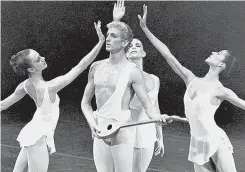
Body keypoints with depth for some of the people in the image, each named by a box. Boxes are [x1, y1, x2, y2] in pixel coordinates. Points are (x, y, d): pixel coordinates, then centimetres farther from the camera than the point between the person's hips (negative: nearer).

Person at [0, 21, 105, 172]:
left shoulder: (25, 86, -4)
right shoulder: (49, 87, -26)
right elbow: (81, 66, -27)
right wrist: (101, 42, -26)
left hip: (33, 132, 9)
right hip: (38, 137, -8)